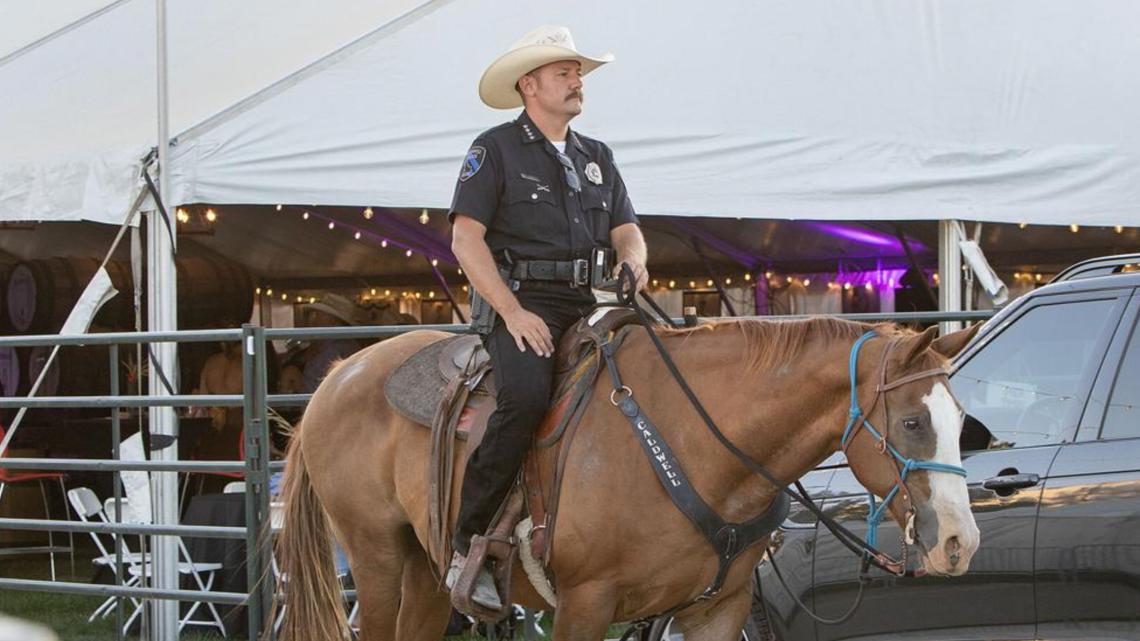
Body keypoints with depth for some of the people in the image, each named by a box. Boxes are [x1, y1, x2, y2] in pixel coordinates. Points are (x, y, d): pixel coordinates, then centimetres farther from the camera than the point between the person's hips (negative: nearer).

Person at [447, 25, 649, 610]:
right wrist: (513, 312, -16)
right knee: (526, 395, -33)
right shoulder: (496, 150, 3)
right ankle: (466, 547, -27)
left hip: (590, 303, 7)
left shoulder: (596, 157, 22)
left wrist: (634, 260, -8)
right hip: (520, 298, -7)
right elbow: (466, 239, -6)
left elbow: (626, 229, 19)